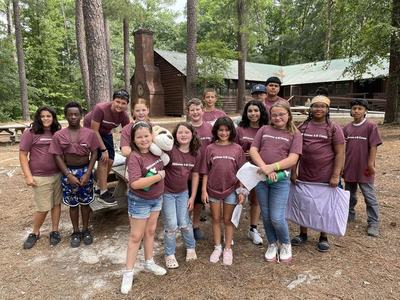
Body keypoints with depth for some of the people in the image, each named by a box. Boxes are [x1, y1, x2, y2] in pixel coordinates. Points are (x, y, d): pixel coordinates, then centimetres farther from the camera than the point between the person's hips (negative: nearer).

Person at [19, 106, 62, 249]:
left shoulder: (58, 133, 7)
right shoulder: (30, 133, -3)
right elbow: (23, 155, -4)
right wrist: (28, 175, -10)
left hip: (58, 174, 4)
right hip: (41, 177, -3)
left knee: (57, 203, 10)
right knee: (43, 208, 3)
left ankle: (55, 231, 26)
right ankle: (35, 233, 27)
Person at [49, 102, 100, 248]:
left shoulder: (90, 133, -5)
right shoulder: (58, 135, -4)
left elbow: (94, 154, -4)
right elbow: (58, 156, -4)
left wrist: (87, 173, -12)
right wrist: (68, 175, -13)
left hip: (85, 171, 0)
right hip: (68, 172, 0)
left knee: (85, 202, 11)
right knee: (73, 204, 11)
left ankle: (86, 230, 28)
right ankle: (76, 232, 26)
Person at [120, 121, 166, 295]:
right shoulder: (134, 157, -25)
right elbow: (135, 183, -35)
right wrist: (159, 176, -27)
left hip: (157, 198, 6)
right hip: (139, 201, -6)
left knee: (150, 231, 20)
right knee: (136, 236, 6)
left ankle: (149, 263, 39)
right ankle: (128, 272, 22)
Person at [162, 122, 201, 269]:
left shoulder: (195, 154, -6)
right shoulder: (169, 150, -20)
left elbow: (195, 175, 2)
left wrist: (192, 197, 3)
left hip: (183, 193, 3)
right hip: (167, 192, -3)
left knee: (184, 223, 10)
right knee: (171, 225, 2)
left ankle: (191, 247, 37)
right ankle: (169, 255, 25)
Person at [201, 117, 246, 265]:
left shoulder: (237, 149, -3)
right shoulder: (210, 148, -3)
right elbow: (205, 172, -1)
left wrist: (241, 191, -4)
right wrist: (204, 190, -4)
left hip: (231, 190, -1)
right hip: (213, 189, 1)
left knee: (228, 220, 12)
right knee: (216, 219, 13)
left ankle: (228, 249, 27)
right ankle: (217, 247, 29)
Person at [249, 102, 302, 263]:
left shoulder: (295, 134, 4)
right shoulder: (264, 129, 10)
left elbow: (292, 159, -7)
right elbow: (253, 150, 2)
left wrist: (271, 167, -18)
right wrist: (264, 168, -13)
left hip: (281, 179, -2)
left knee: (277, 218, -4)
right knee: (266, 216, 11)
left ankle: (285, 244, 26)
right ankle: (272, 244, 33)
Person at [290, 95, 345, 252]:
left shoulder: (334, 128, -5)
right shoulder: (302, 127, 4)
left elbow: (340, 153, -8)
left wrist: (335, 175, -14)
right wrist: (293, 171, 3)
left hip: (326, 177, -3)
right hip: (304, 176, 3)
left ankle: (323, 238, 29)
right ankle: (303, 234, 31)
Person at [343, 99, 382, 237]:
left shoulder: (371, 126, -8)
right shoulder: (347, 128, 5)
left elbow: (373, 147, -10)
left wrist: (370, 164, -14)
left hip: (364, 170, -4)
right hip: (349, 168, 5)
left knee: (370, 197, 3)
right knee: (350, 195, 19)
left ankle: (373, 223, 12)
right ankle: (350, 215, 36)